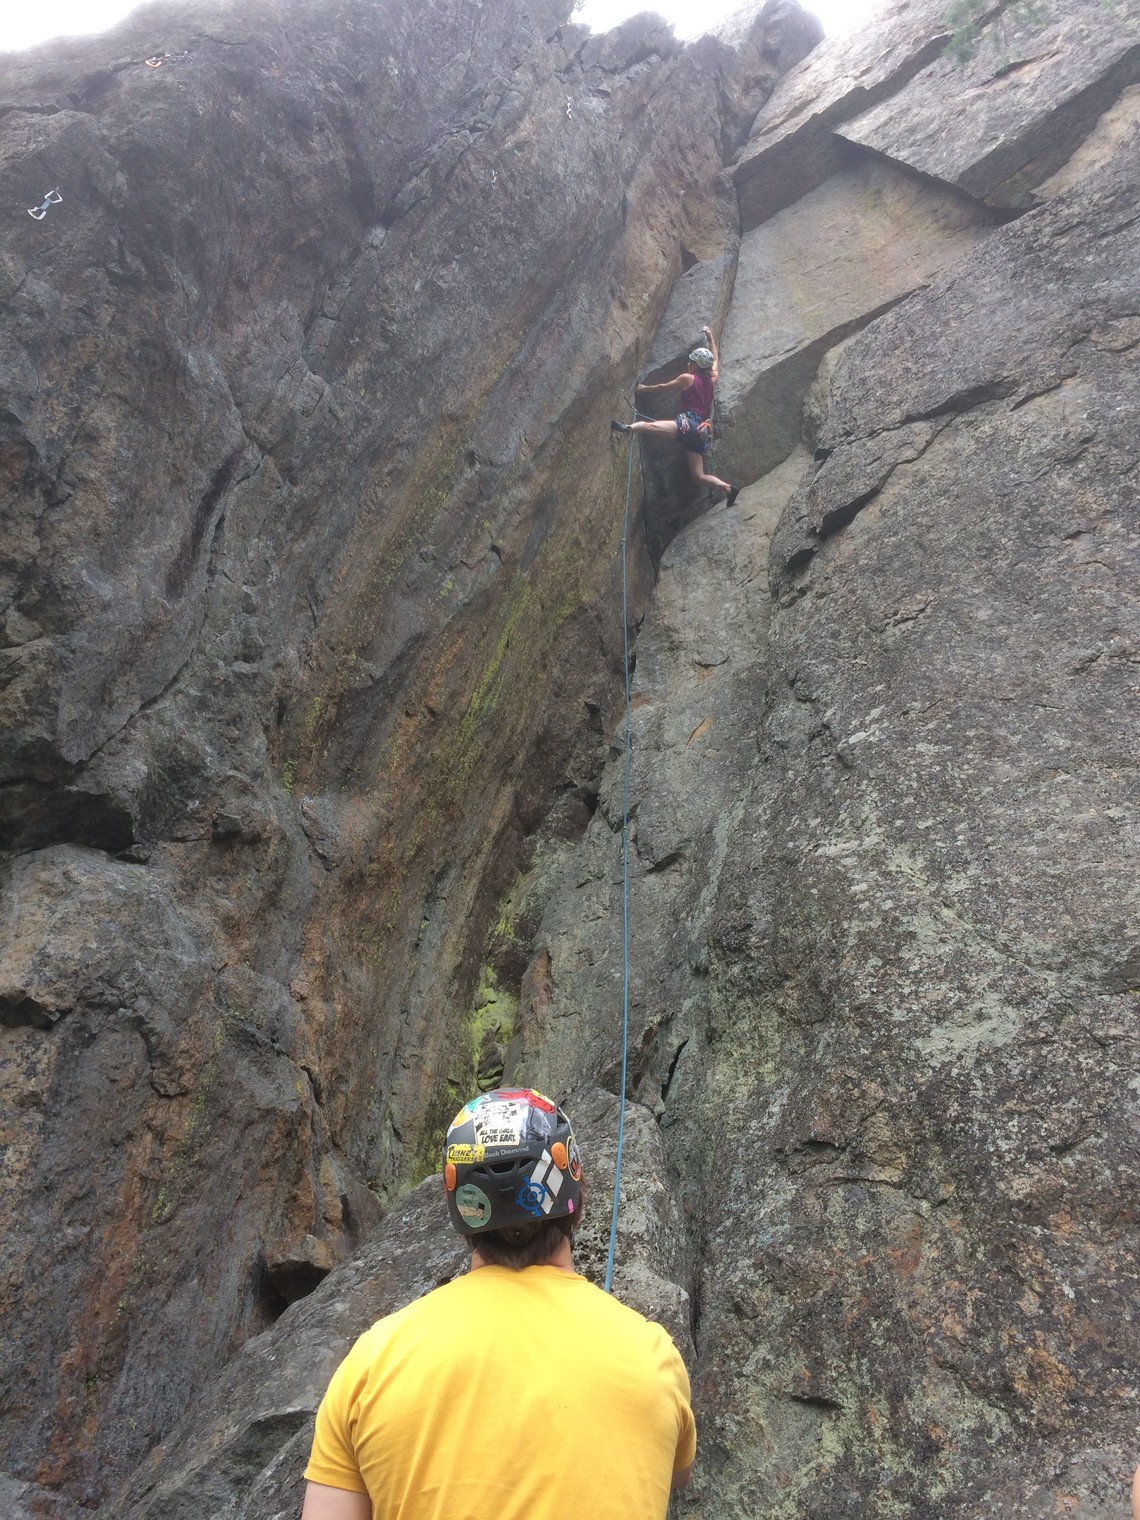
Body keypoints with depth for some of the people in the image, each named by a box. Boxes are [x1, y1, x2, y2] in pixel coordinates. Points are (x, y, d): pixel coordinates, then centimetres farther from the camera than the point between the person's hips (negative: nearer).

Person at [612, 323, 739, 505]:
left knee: (651, 426, -28)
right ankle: (729, 489, -1)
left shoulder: (687, 378, 3)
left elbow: (665, 386, 17)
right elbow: (715, 360, 38)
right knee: (699, 477, 9)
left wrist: (646, 388, 33)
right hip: (701, 431, 7)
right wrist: (710, 338, 49)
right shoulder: (712, 379, 18)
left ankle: (626, 428, -53)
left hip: (689, 423, -7)